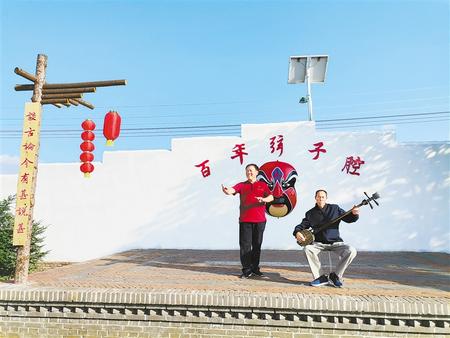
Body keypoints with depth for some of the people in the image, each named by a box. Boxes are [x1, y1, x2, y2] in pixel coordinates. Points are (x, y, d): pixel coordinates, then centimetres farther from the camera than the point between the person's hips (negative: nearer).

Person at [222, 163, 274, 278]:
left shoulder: (262, 185, 12)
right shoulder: (242, 185, 10)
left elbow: (271, 197, 1)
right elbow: (232, 190, -9)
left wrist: (264, 199, -21)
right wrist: (226, 191, -33)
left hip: (260, 220, 1)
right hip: (245, 220, -1)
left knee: (257, 245, 9)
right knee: (245, 245, -2)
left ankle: (255, 268, 21)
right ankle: (247, 269, 6)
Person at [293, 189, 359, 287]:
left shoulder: (335, 208, 5)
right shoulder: (310, 213, 6)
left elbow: (348, 218, 5)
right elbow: (302, 225, 7)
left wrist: (354, 214, -18)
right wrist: (297, 232, -15)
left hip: (335, 242, 0)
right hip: (319, 243, 0)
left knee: (351, 251, -26)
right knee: (308, 248, -30)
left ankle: (335, 276, -10)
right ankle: (320, 277, -15)